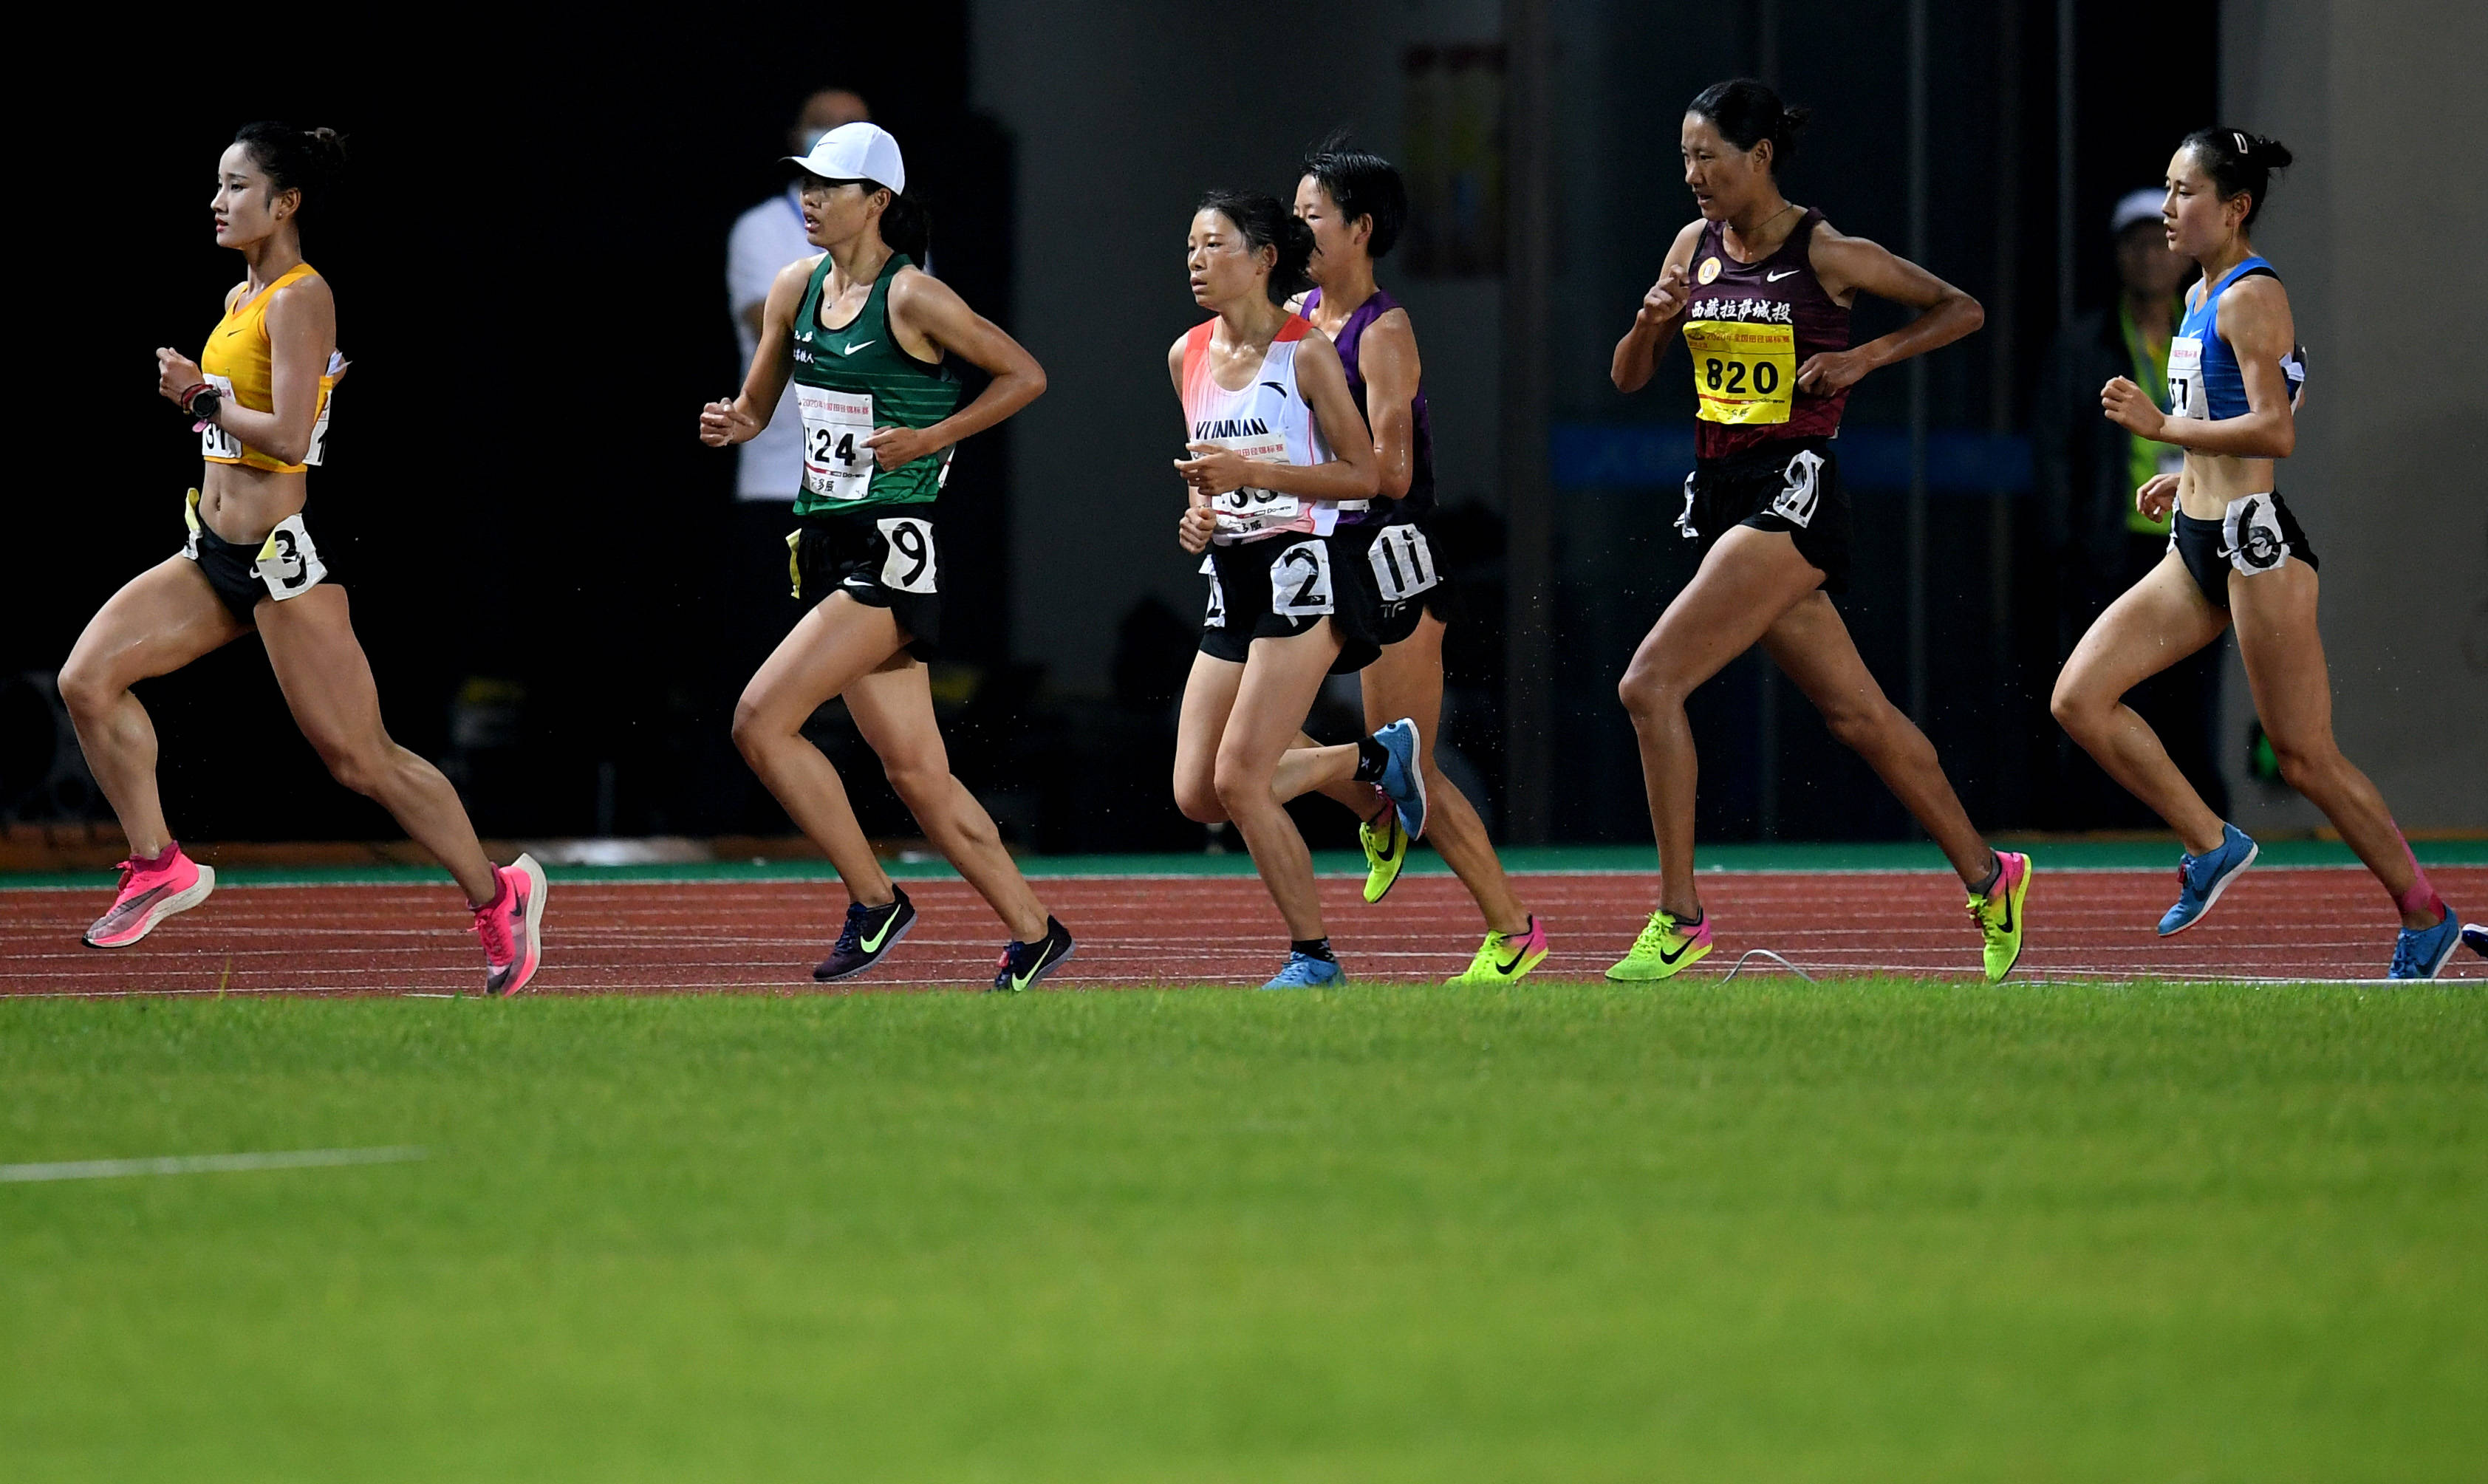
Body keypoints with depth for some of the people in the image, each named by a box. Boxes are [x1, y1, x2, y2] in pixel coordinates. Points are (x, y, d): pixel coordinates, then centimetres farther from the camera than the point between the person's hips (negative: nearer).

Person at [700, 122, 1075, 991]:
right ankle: (1032, 932, 18)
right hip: (826, 546, 8)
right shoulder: (797, 289, 9)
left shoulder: (913, 299, -12)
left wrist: (931, 438, -13)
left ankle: (873, 901, -4)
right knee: (915, 772, 8)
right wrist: (731, 425, -3)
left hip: (892, 549, -8)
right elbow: (757, 405, 20)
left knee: (761, 720, -17)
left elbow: (1025, 374, -5)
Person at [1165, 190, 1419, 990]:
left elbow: (1364, 475, -10)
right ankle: (1376, 759, 23)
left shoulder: (1306, 353, -10)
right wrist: (1198, 512, 2)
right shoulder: (1187, 356, 9)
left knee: (1239, 779, -15)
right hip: (1232, 583, 8)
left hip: (1300, 572, -8)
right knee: (1197, 795, 3)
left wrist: (1251, 472, -19)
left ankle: (1313, 956, 0)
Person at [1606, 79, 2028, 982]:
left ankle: (1679, 919, -14)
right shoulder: (1696, 249, 9)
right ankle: (1986, 876, 26)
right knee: (1857, 715, 13)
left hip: (1794, 492, -7)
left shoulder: (1829, 256, -8)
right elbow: (1629, 380, 14)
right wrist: (1651, 322, -7)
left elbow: (1960, 311, 2)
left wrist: (1863, 358, -10)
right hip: (1719, 493, 7)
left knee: (1651, 683, -18)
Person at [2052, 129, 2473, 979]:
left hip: (2256, 541, -9)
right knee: (2079, 700, -2)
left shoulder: (2252, 296, -13)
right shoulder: (2203, 297, 16)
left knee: (2303, 756, -4)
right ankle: (2210, 844, 6)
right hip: (2199, 551, 9)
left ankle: (2425, 916, 8)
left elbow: (2275, 432, -23)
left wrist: (2165, 428, -21)